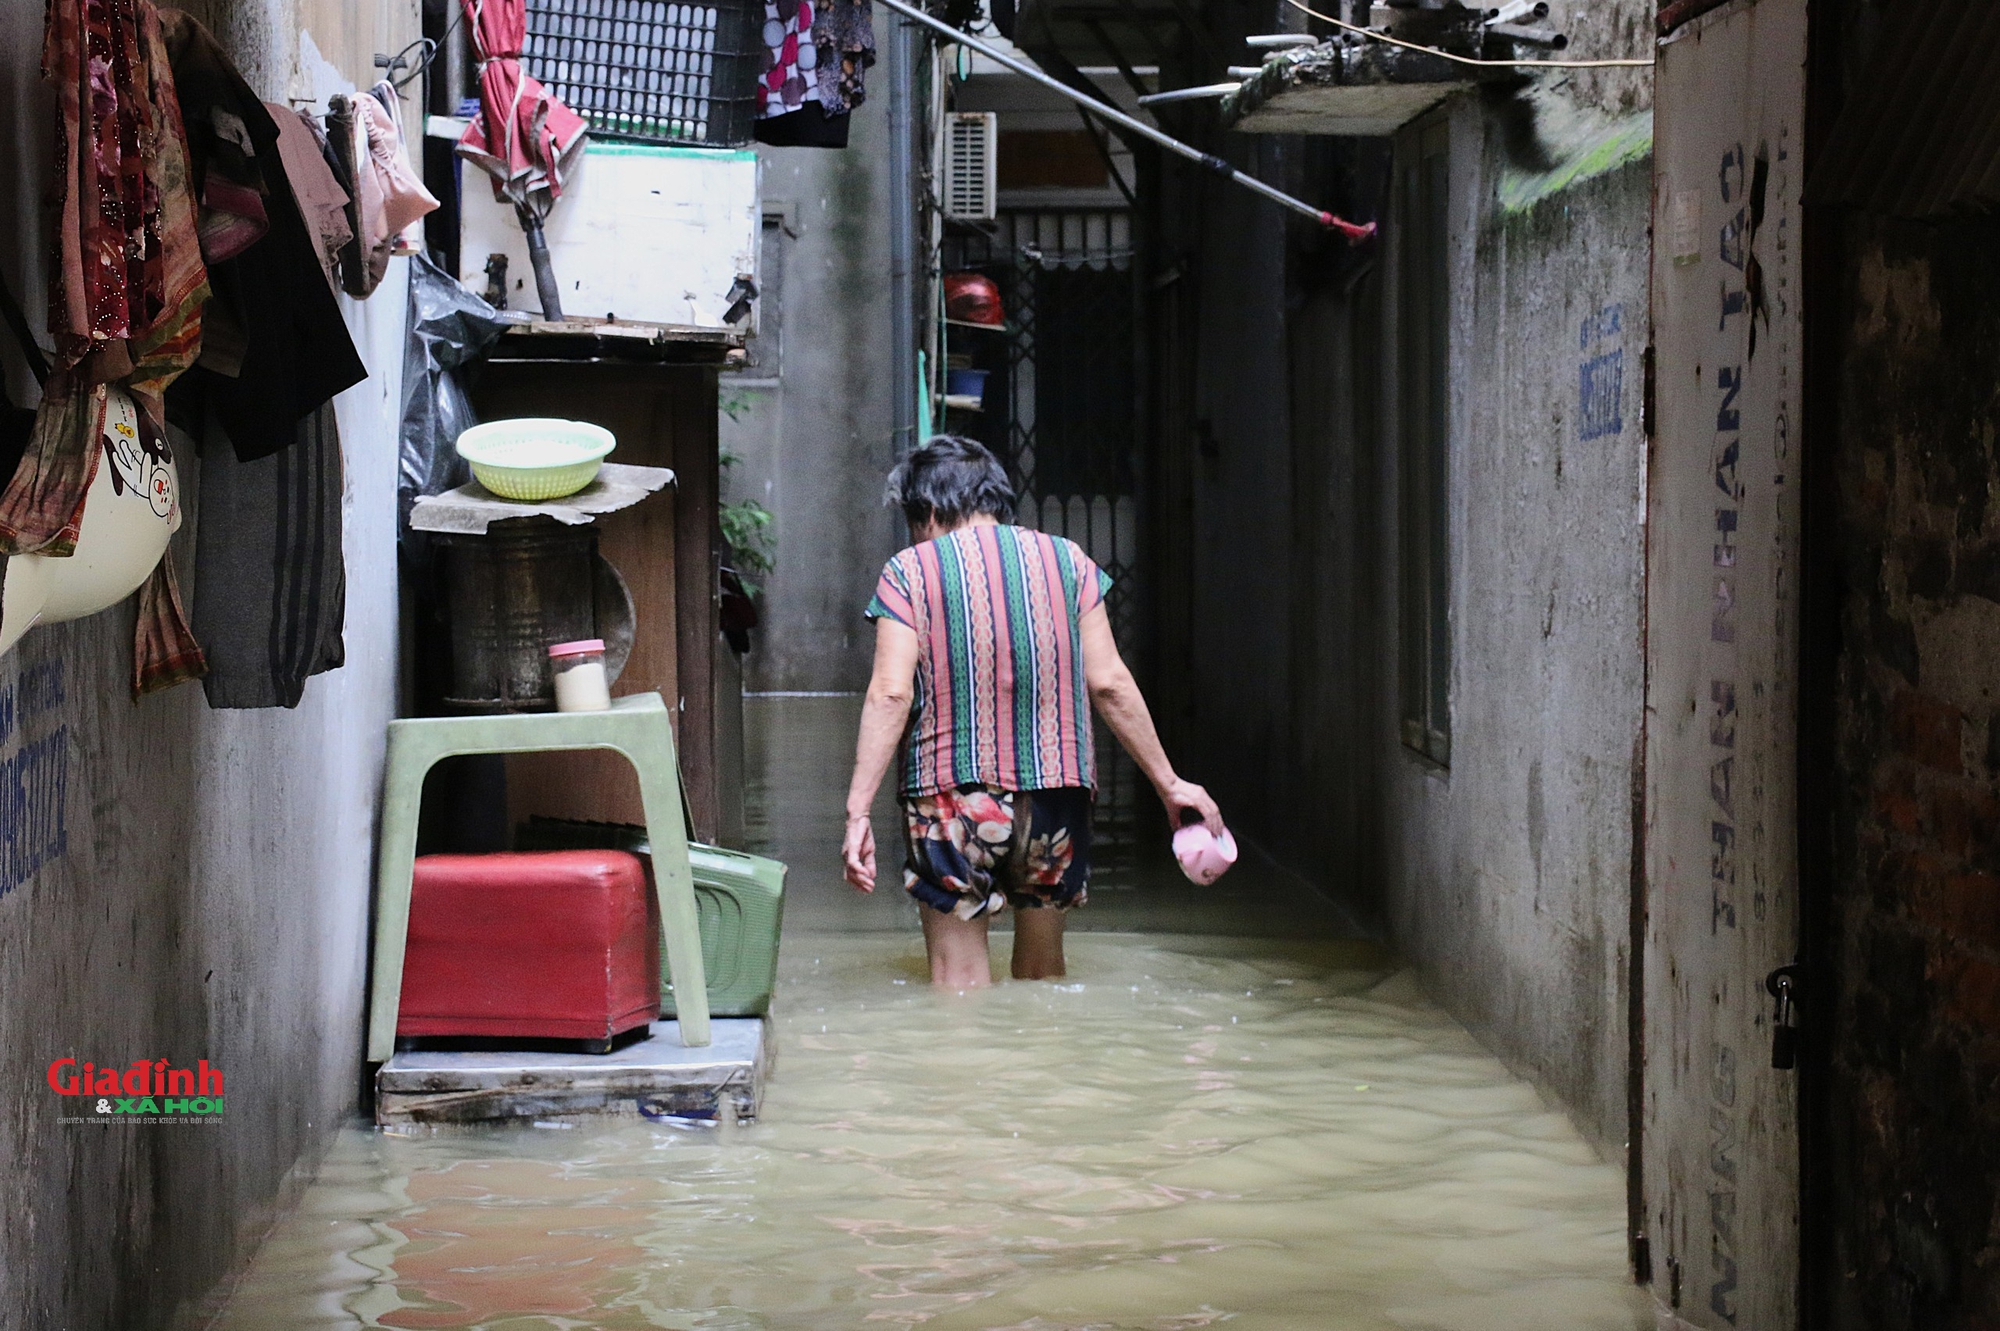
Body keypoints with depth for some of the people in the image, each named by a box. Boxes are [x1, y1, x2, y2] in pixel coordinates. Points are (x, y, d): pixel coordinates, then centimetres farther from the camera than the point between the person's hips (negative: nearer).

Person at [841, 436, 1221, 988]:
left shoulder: (909, 572, -1)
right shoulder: (1067, 560, 6)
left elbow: (890, 694, -10)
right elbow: (1109, 683, 3)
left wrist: (858, 810, -12)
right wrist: (1170, 784, 10)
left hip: (951, 795, -3)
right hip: (1056, 792, 3)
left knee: (960, 983, 2)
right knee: (1043, 972, 17)